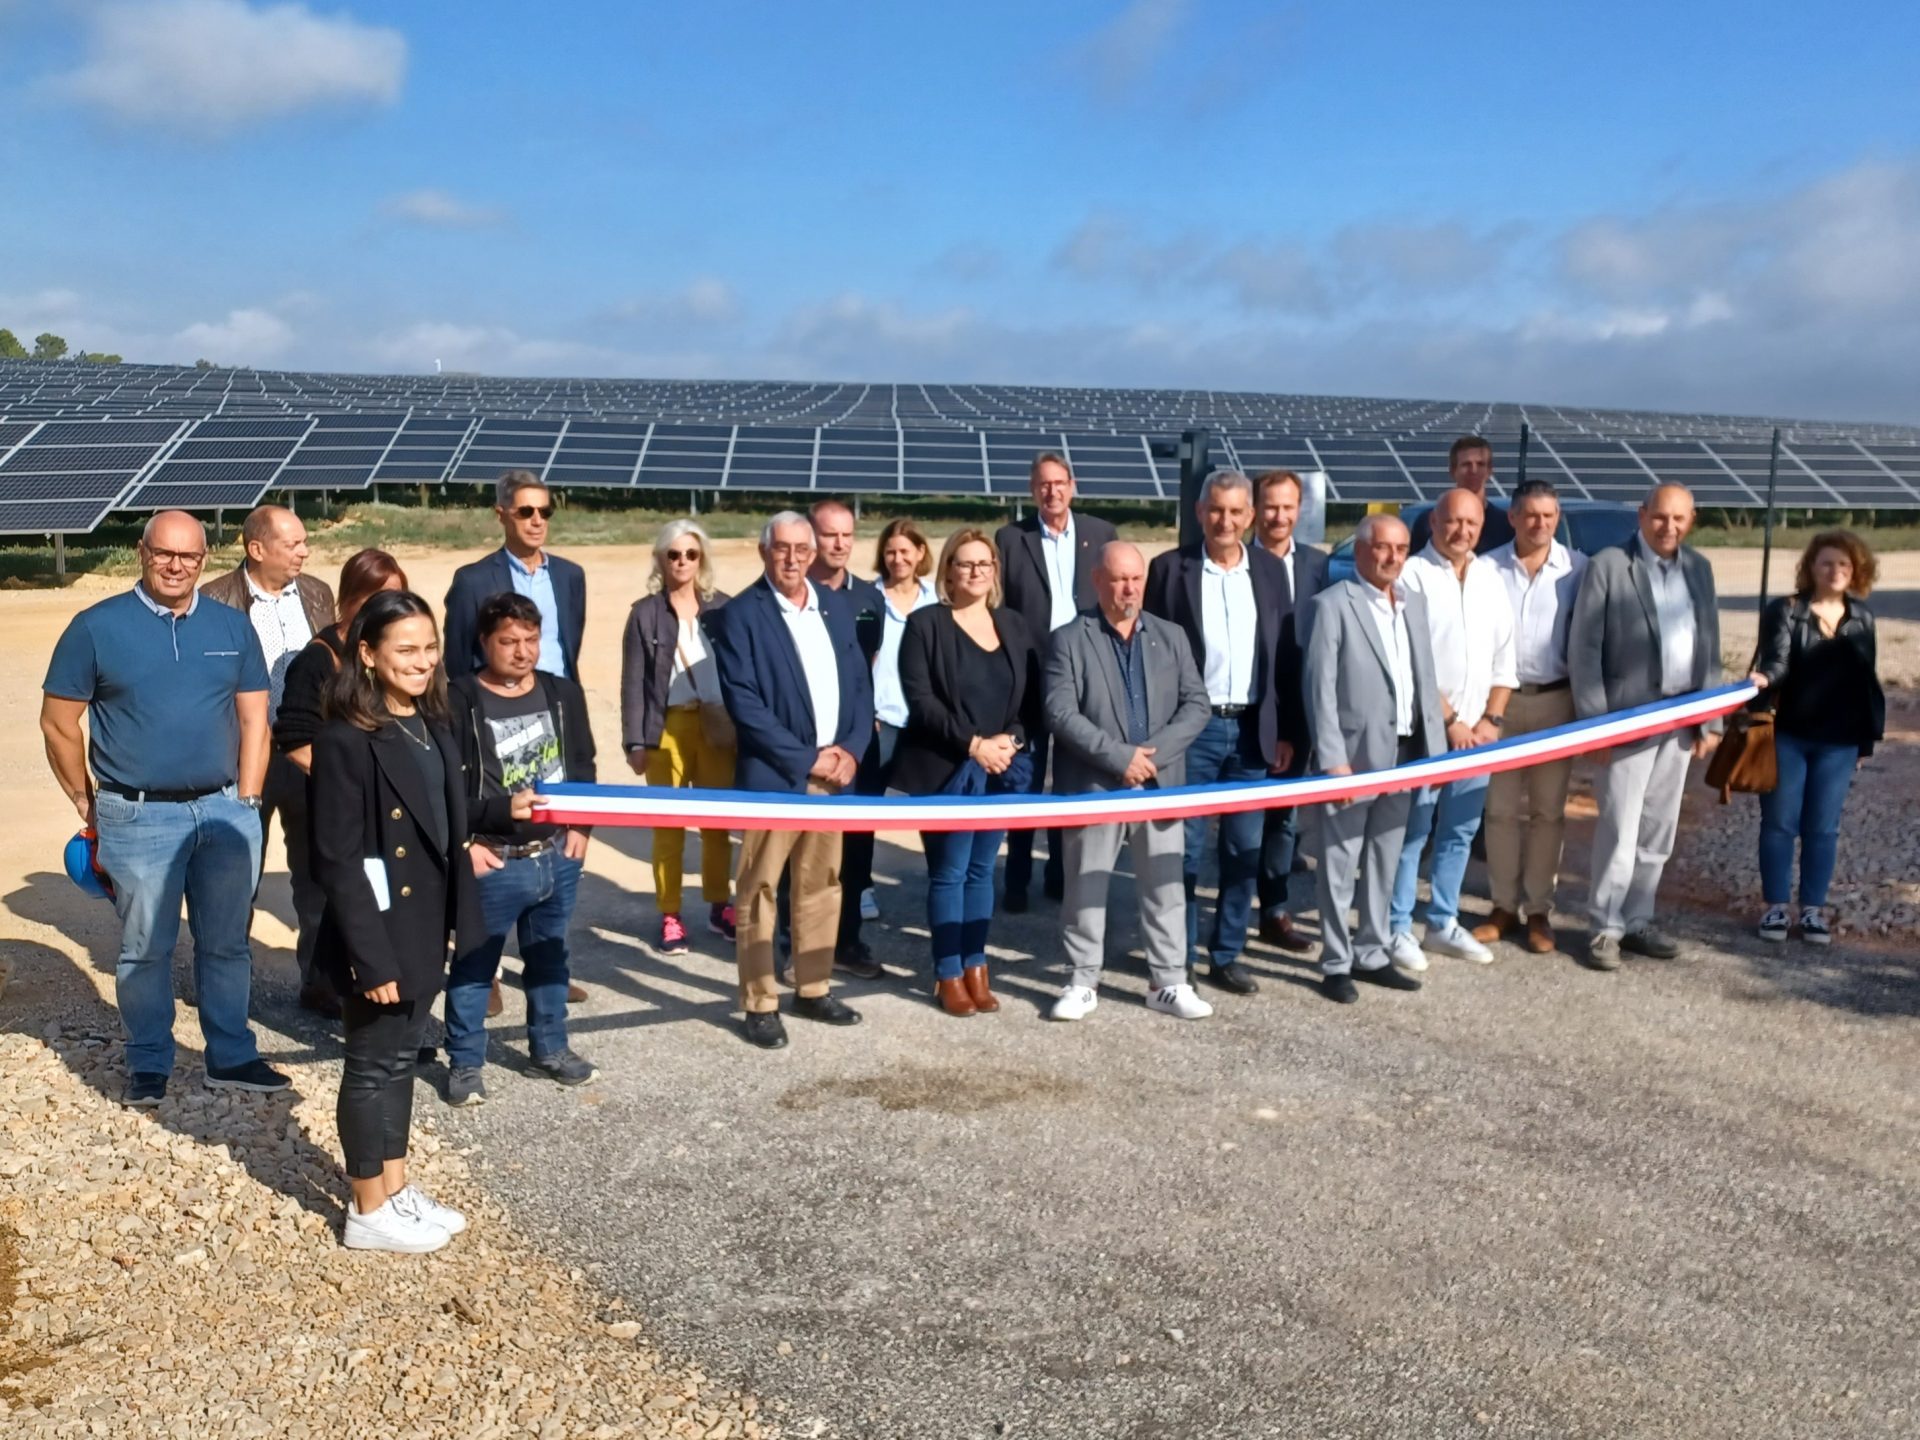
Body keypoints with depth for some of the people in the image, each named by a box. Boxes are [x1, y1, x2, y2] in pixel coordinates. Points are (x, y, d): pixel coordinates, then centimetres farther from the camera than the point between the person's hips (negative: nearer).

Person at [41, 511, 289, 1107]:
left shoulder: (233, 626, 6)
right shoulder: (97, 626, -3)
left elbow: (253, 719, 8)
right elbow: (58, 724, 2)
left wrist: (244, 801, 2)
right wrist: (89, 806, 5)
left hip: (225, 811, 3)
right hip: (139, 818, -2)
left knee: (227, 943, 11)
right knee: (145, 949, 8)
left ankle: (232, 1056, 23)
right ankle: (149, 1064, 23)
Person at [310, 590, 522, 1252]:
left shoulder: (432, 727, 6)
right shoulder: (346, 742, -19)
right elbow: (337, 861, -20)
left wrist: (462, 921, 10)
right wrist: (371, 956, -21)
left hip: (423, 930, 8)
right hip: (378, 936, -8)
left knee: (402, 1057, 18)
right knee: (372, 1064, 7)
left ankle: (397, 1190, 33)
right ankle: (369, 1212, 23)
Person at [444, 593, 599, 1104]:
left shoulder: (564, 693, 6)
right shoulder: (459, 700, -10)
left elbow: (583, 767, 14)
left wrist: (580, 827, 6)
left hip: (558, 855, 5)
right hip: (494, 861, -5)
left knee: (549, 956, 18)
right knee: (474, 964, 6)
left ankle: (550, 1047, 34)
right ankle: (465, 1062, 20)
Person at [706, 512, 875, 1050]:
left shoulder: (835, 614, 12)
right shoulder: (740, 615, -6)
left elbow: (861, 687, 11)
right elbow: (745, 703, -14)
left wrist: (851, 750, -5)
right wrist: (805, 758, -15)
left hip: (832, 774, 6)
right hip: (773, 777, -5)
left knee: (822, 884, 13)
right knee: (760, 890, 1)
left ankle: (814, 988, 25)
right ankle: (760, 1004, 10)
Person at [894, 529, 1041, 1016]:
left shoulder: (1013, 625, 11)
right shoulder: (925, 623, -3)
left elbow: (1033, 695, 8)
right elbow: (920, 700, -11)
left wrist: (1012, 740, -10)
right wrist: (973, 744, -17)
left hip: (1003, 768, 4)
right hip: (946, 769, -4)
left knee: (982, 870, 10)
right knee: (949, 873, 1)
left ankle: (976, 968, 19)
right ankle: (949, 975, 11)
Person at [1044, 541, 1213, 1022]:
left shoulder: (1171, 636, 9)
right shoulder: (1070, 639, -3)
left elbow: (1196, 705, 3)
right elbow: (1060, 713, -12)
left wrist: (1154, 752, -12)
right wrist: (1120, 756, -17)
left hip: (1161, 784, 3)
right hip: (1094, 785, -3)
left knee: (1165, 887, 8)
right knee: (1086, 888, 6)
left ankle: (1168, 982, 19)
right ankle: (1083, 982, 18)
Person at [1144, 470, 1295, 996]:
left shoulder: (1270, 570, 7)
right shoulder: (1169, 569, -3)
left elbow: (1284, 654, 8)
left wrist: (1287, 732, 5)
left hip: (1252, 730, 3)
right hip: (1191, 728, -3)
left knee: (1245, 849, 8)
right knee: (1184, 847, 3)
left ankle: (1226, 956, 20)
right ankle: (1177, 956, 16)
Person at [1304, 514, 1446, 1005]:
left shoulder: (1414, 603, 13)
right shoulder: (1334, 604, -8)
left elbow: (1426, 679, 14)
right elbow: (1320, 686, -12)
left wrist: (1434, 748, 8)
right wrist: (1332, 758, -17)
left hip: (1403, 755, 6)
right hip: (1353, 756, -6)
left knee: (1384, 865, 14)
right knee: (1340, 867, 2)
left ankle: (1371, 954, 26)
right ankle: (1336, 964, 13)